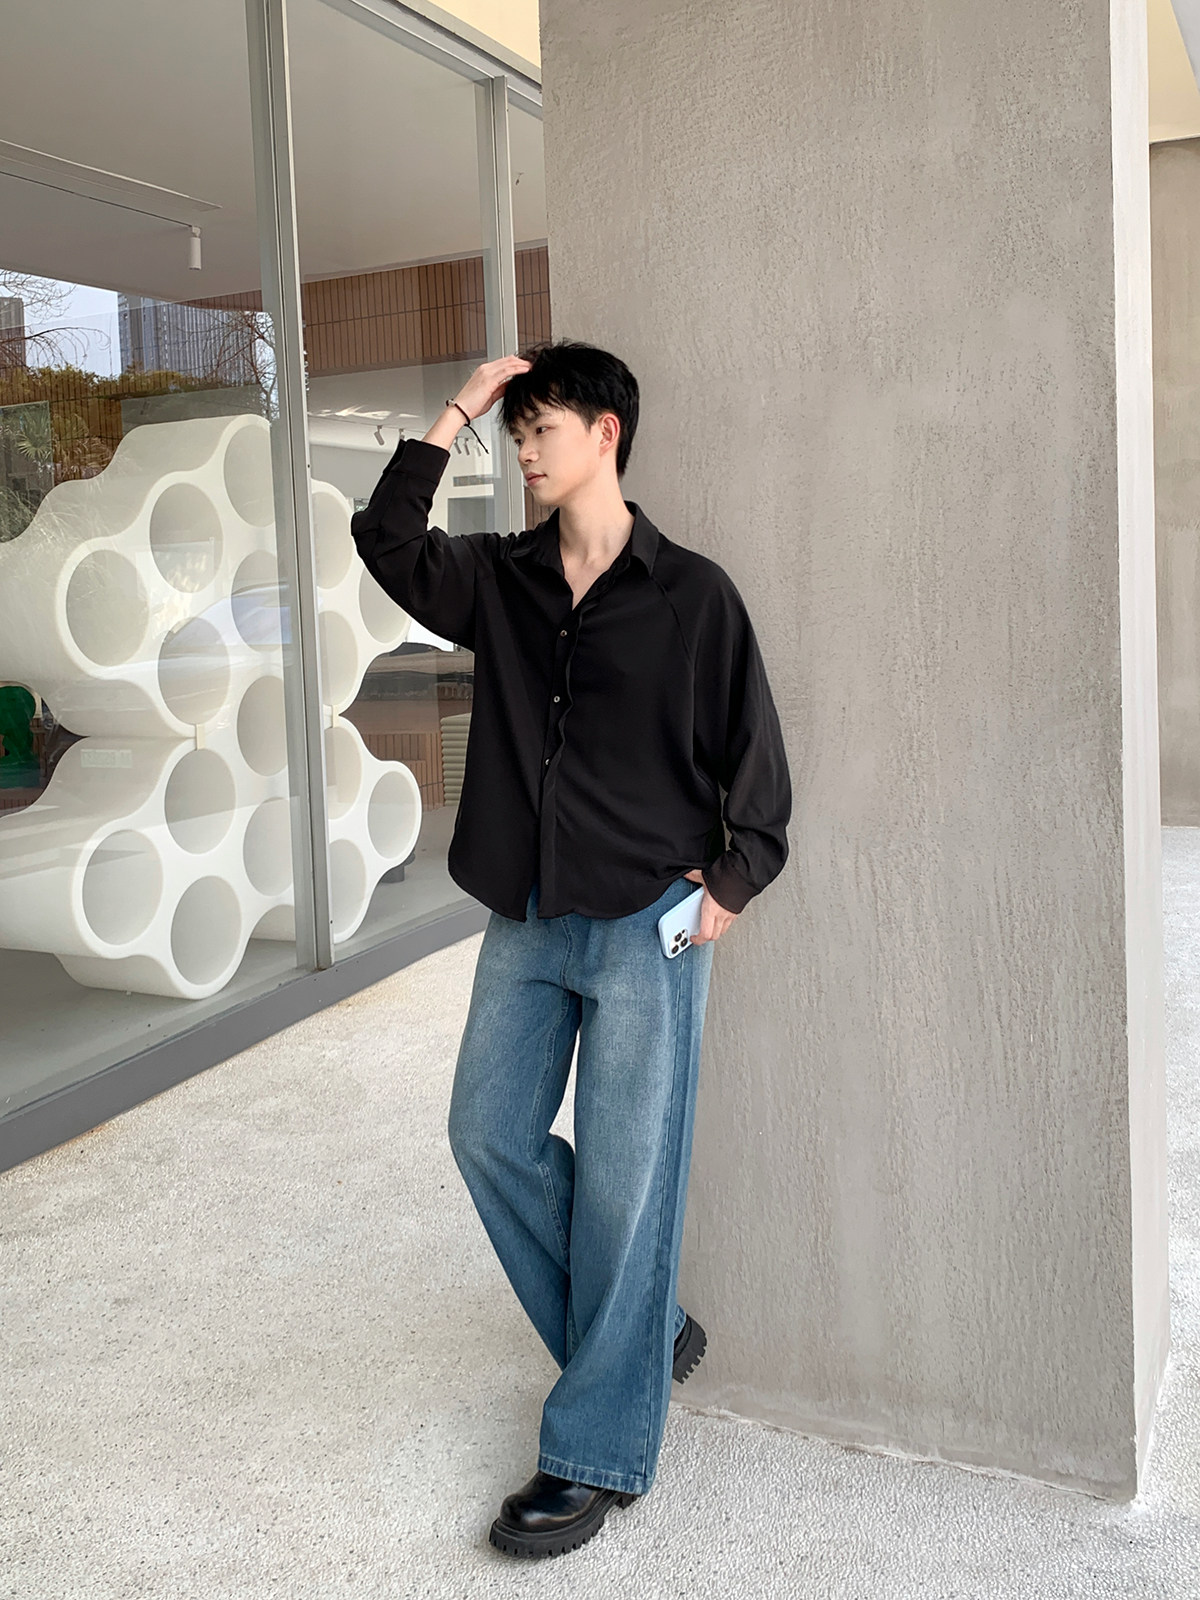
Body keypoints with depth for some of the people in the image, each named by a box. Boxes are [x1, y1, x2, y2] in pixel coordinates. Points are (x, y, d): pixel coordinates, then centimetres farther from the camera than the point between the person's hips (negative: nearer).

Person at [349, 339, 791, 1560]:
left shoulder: (690, 593, -4)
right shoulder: (500, 580, 9)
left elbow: (754, 756, -1)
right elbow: (387, 544, -5)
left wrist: (735, 880, -10)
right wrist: (453, 415, -3)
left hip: (646, 920, -6)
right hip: (526, 916, 6)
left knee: (624, 1174, -1)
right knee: (491, 1136, 10)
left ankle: (600, 1452, 13)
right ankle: (646, 1333, 29)